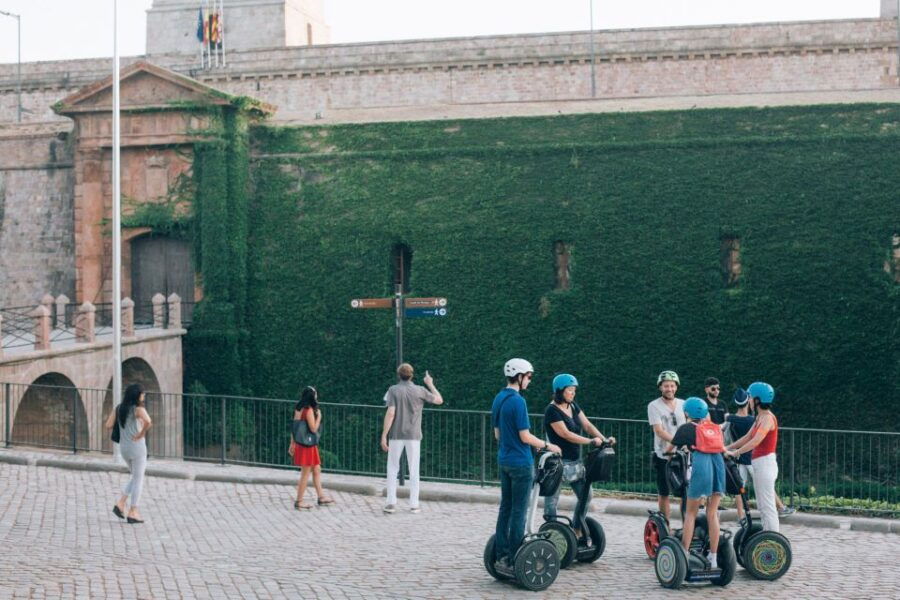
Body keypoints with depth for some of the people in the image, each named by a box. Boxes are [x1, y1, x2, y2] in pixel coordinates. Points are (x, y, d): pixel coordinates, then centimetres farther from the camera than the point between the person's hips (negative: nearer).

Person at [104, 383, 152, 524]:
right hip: (137, 447, -7)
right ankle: (133, 512, 8)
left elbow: (108, 425, 4)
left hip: (123, 447, 7)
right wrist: (142, 433, -18)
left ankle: (120, 503, 12)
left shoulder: (118, 408, 6)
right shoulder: (138, 408, -14)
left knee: (135, 478, 23)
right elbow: (148, 421, -33)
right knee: (138, 479, 6)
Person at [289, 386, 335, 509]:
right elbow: (313, 429, -20)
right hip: (308, 445, -9)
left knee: (316, 470, 17)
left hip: (300, 443, 9)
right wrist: (319, 416, -8)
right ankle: (299, 501, 5)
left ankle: (321, 497, 25)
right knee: (306, 474, 0)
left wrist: (292, 444, 16)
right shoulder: (309, 410, -18)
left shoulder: (299, 409, 7)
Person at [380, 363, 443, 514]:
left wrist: (384, 435, -10)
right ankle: (414, 504, 8)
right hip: (413, 435, 1)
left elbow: (391, 413, -12)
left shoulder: (393, 390, -4)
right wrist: (430, 384, 24)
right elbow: (439, 400, 11)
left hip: (396, 435, -1)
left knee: (392, 469, 8)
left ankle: (391, 503, 2)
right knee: (414, 470, 7)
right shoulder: (420, 391, 0)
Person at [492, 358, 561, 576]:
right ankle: (514, 562, 1)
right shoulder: (517, 401, -18)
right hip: (521, 463, -8)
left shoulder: (498, 399, 9)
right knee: (519, 512, -2)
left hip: (504, 459, 8)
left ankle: (501, 557, 15)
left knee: (505, 508, 12)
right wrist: (547, 446, -4)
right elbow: (525, 436, -17)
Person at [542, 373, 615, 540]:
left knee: (585, 495, 10)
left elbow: (587, 425, 7)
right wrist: (591, 441, -19)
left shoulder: (573, 406, 11)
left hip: (575, 461, 8)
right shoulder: (552, 410, -14)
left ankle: (576, 532, 22)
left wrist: (604, 439, -7)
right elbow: (566, 434, -20)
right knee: (552, 499, -1)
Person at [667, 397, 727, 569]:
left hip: (701, 464, -4)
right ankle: (713, 558, 11)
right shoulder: (715, 427, 24)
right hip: (718, 462, 4)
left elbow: (669, 448, 27)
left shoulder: (687, 428, 14)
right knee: (712, 514, 11)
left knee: (690, 513, 8)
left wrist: (667, 453, 48)